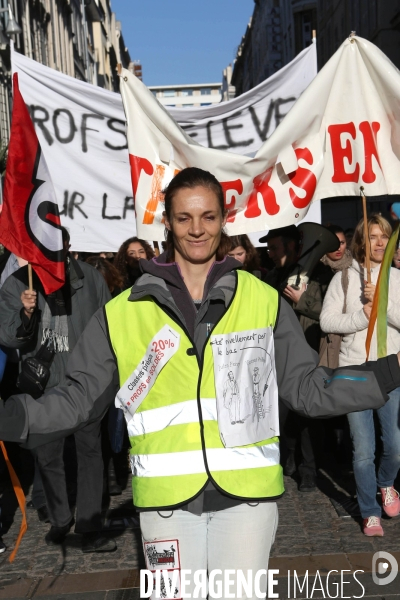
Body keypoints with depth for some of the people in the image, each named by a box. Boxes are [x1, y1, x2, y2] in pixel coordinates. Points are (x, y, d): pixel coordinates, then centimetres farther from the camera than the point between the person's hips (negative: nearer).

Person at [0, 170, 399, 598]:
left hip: (247, 492, 0)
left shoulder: (264, 301, 2)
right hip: (166, 498, 0)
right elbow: (80, 396, 4)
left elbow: (307, 387, 6)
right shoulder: (125, 311, 1)